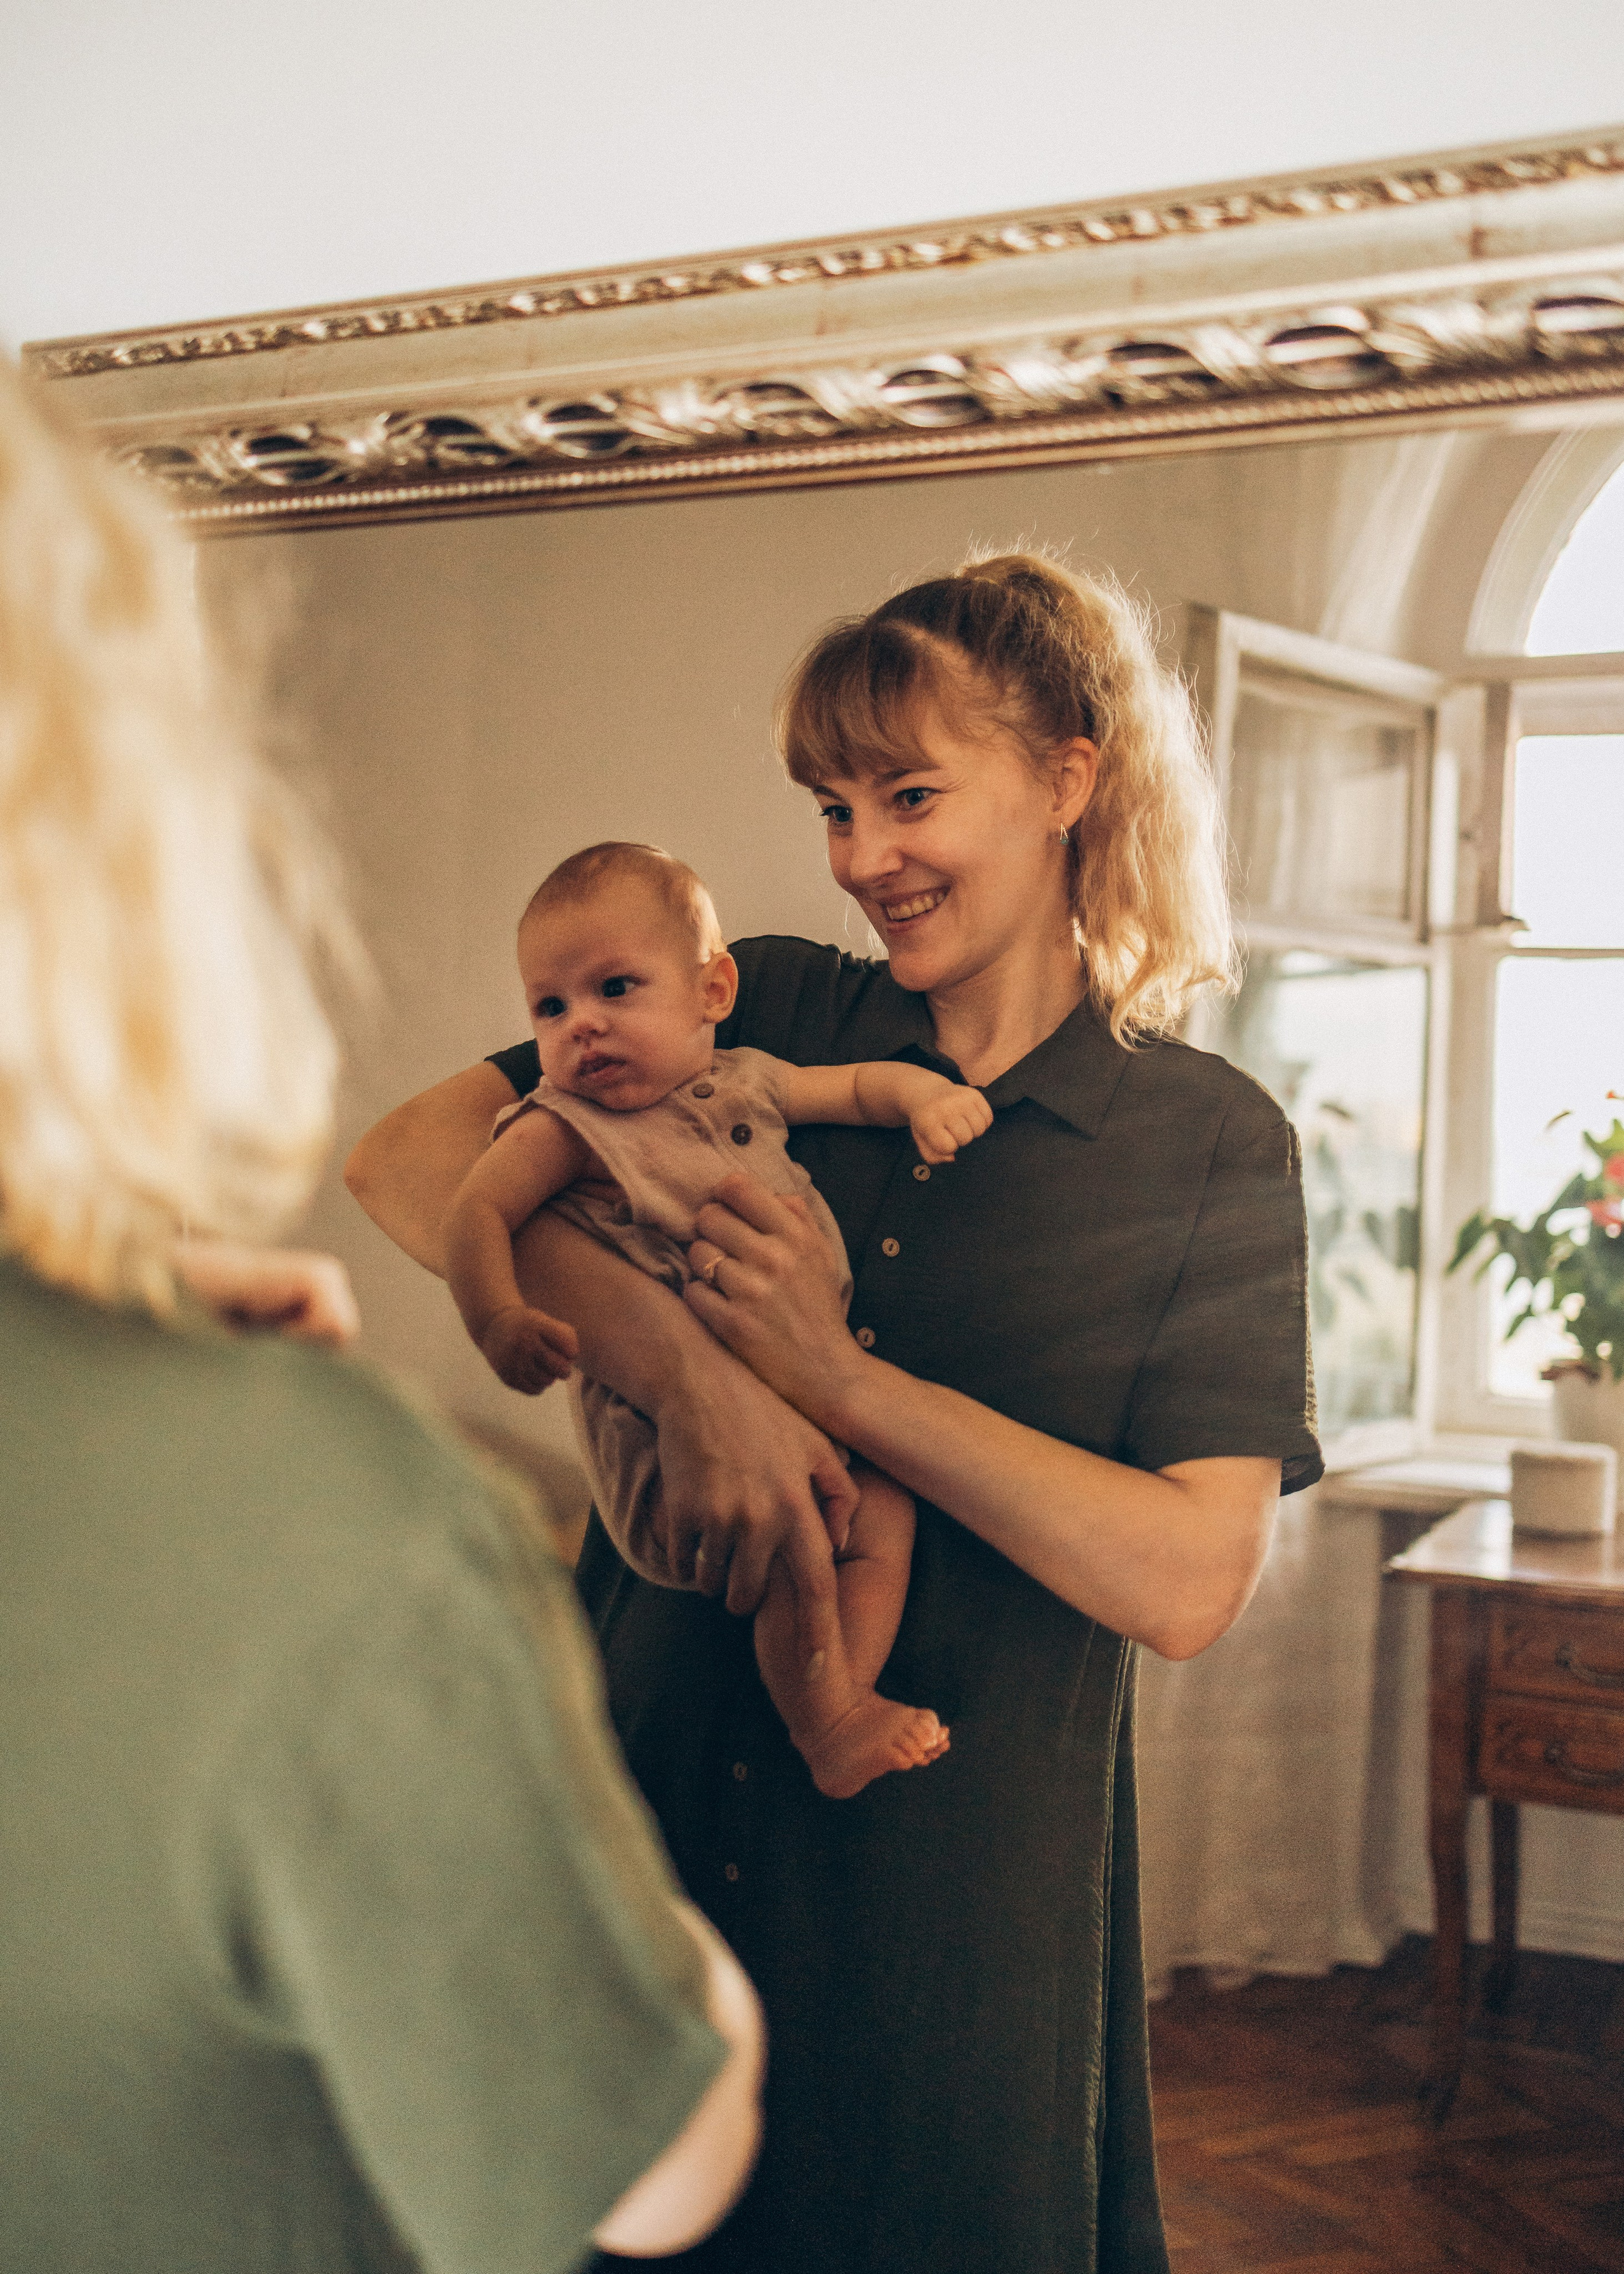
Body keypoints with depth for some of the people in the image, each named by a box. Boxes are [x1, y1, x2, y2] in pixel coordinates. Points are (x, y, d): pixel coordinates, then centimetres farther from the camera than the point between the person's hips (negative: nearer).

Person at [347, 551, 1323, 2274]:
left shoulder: (1211, 1143, -6)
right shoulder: (772, 1016, 0)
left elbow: (1185, 1583, -13)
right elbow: (410, 1157, -8)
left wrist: (838, 1380, -17)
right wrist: (684, 1368, -22)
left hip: (954, 1881, -2)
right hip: (651, 1790, 2)